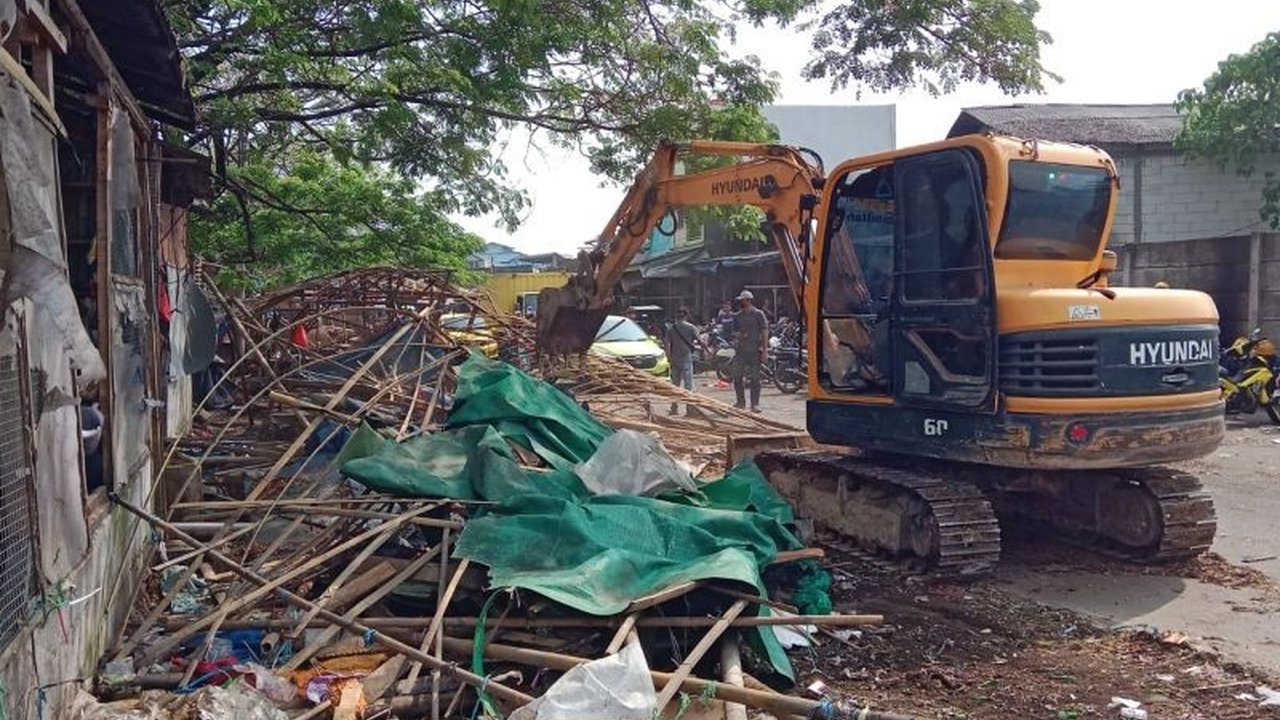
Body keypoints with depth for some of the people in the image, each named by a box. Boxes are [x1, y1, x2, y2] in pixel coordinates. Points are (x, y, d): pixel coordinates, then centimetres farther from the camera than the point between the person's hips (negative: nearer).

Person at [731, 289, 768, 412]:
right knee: (737, 376, 4)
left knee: (755, 378, -1)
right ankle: (741, 401, 18)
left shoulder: (758, 314, -2)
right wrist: (737, 335, -5)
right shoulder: (739, 315, 12)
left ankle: (755, 404, 4)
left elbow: (765, 332, -4)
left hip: (755, 351, -5)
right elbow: (735, 331, 20)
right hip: (741, 350, 5)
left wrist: (765, 350, -11)